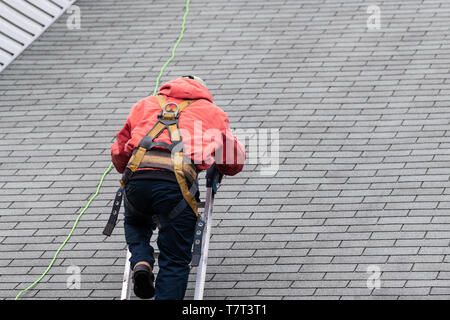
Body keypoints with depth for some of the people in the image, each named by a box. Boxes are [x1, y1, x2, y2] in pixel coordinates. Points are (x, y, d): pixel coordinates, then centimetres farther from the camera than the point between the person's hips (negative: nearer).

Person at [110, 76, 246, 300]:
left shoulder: (144, 105, 33)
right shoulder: (212, 112, 27)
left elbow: (119, 155, 37)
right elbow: (235, 163, 34)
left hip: (136, 177, 3)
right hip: (177, 182, -3)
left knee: (135, 223, 35)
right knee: (175, 261, 7)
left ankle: (141, 263, 8)